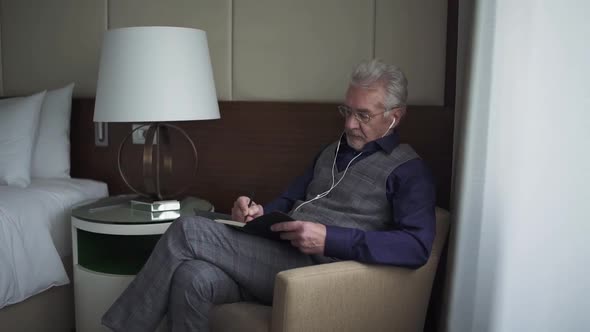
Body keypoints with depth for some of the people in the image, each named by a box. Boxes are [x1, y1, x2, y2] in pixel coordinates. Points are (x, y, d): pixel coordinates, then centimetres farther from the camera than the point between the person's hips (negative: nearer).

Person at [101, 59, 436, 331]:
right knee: (193, 278, -25)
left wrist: (330, 239, -24)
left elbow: (417, 246, -16)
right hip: (278, 257, 7)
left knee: (188, 231, -19)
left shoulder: (409, 170, -1)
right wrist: (261, 211, 2)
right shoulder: (333, 151, 23)